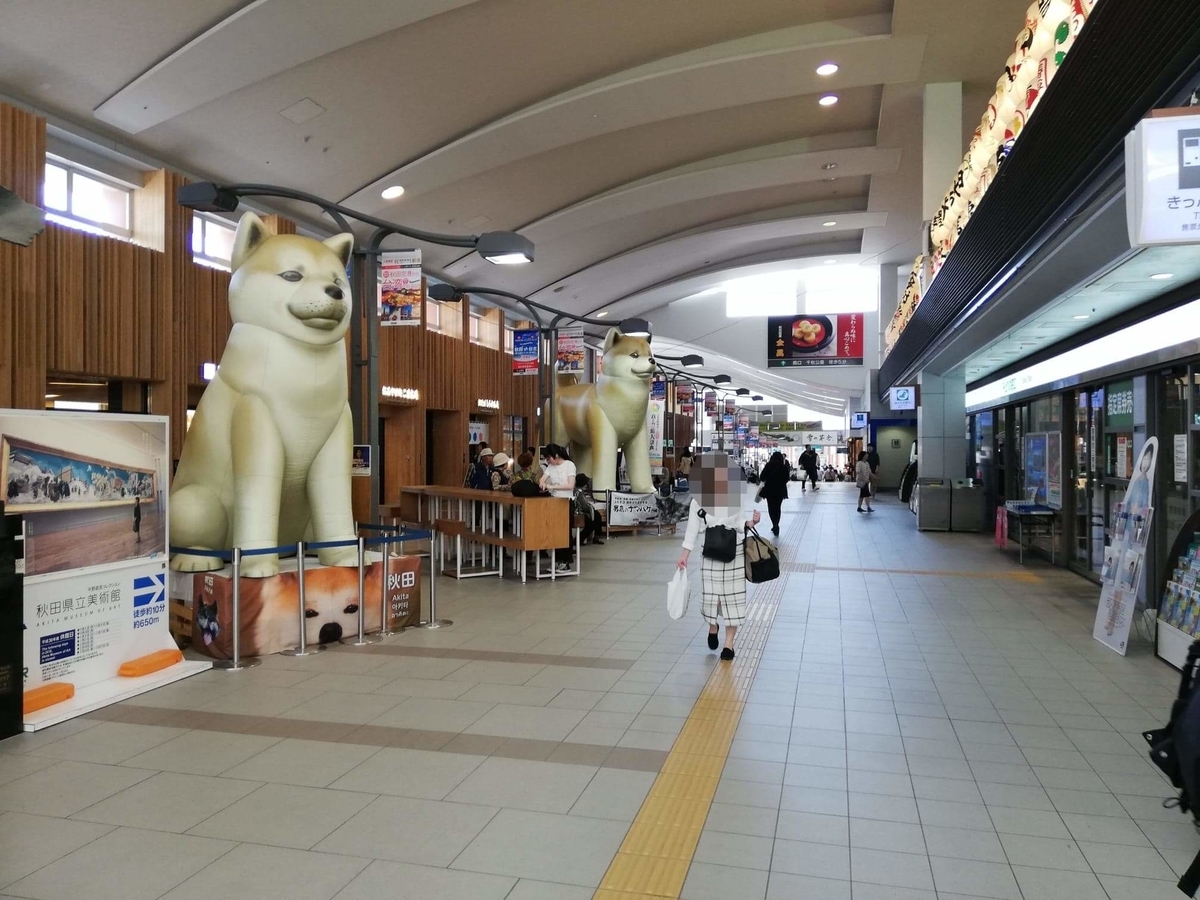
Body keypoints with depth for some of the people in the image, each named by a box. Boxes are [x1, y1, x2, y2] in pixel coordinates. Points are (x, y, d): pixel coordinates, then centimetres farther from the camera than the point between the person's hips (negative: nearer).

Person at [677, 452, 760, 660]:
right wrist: (685, 554, -3)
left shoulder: (736, 495, -8)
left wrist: (752, 522, -22)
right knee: (710, 594, 3)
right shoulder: (698, 500, -7)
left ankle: (729, 644, 12)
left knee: (732, 595, 2)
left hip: (734, 552, 0)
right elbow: (693, 527, -2)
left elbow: (740, 523, -1)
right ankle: (712, 627, 37)